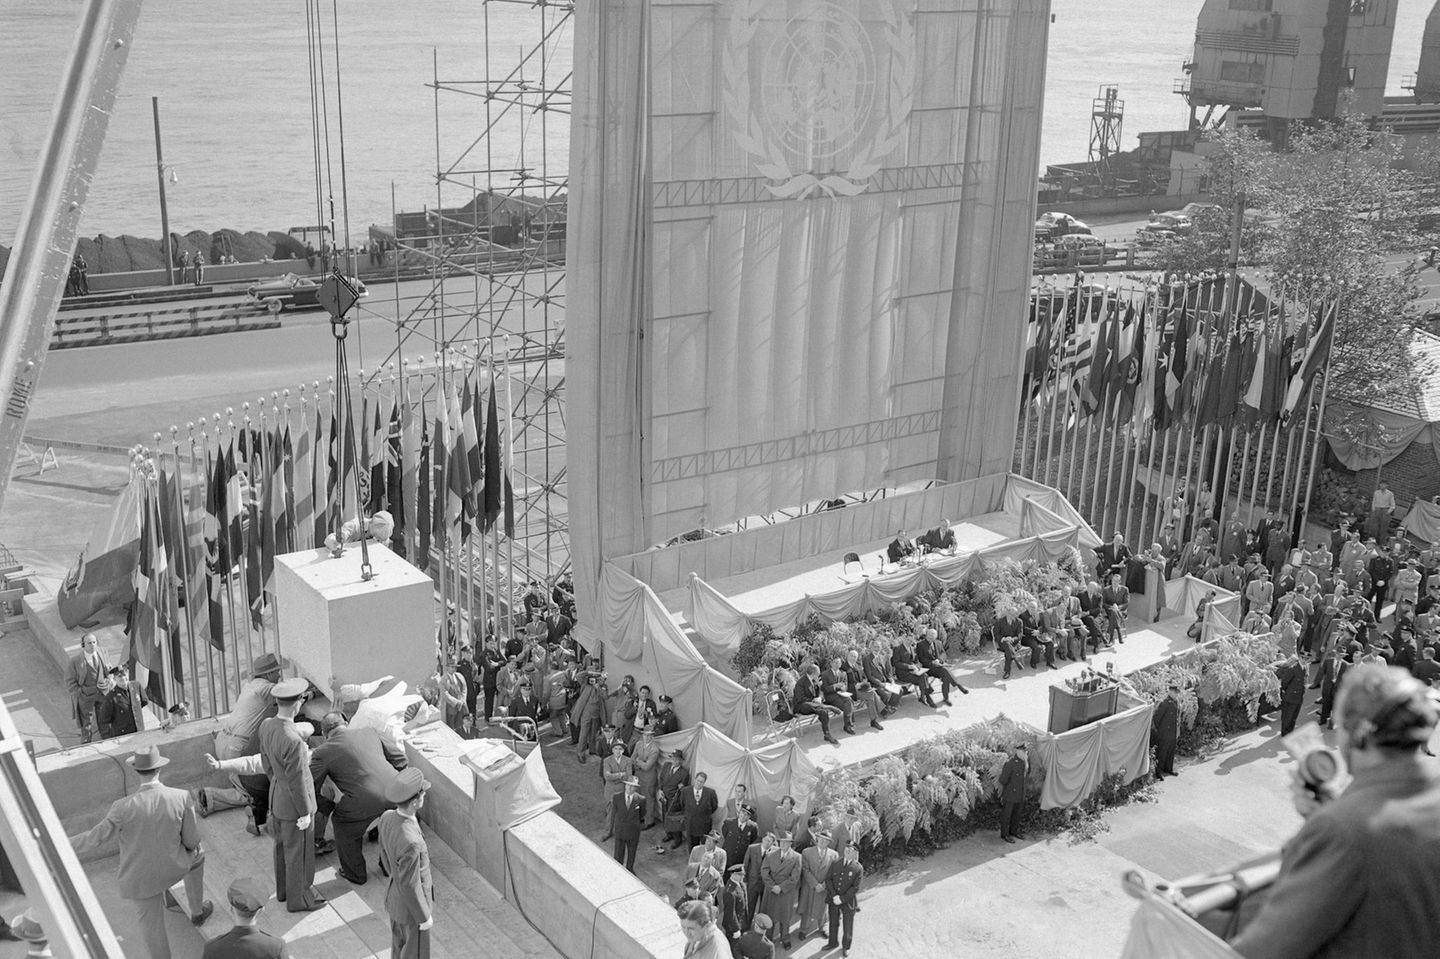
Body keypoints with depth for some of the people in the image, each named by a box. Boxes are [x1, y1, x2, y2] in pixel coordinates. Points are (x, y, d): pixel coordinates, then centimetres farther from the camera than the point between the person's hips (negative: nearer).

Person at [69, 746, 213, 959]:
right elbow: (192, 841, -12)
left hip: (140, 877, -1)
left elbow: (95, 837, -15)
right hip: (173, 867, 1)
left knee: (152, 924, 18)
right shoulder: (181, 798, -22)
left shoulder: (123, 807, -26)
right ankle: (198, 911, 50)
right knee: (197, 855, 34)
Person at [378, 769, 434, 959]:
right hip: (411, 905, -7)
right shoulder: (410, 843, -45)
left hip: (395, 894, 7)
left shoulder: (388, 818, -19)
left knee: (401, 943, 30)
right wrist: (424, 917, -14)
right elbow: (409, 886, -31)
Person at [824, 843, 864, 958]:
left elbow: (855, 888, -14)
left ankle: (846, 947, 31)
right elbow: (828, 879, -3)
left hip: (848, 901, -3)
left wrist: (842, 899, -19)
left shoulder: (858, 868, -10)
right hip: (833, 900, 3)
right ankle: (833, 942, 39)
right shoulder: (836, 863, 1)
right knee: (833, 923, 18)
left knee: (848, 926, 11)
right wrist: (834, 895, -15)